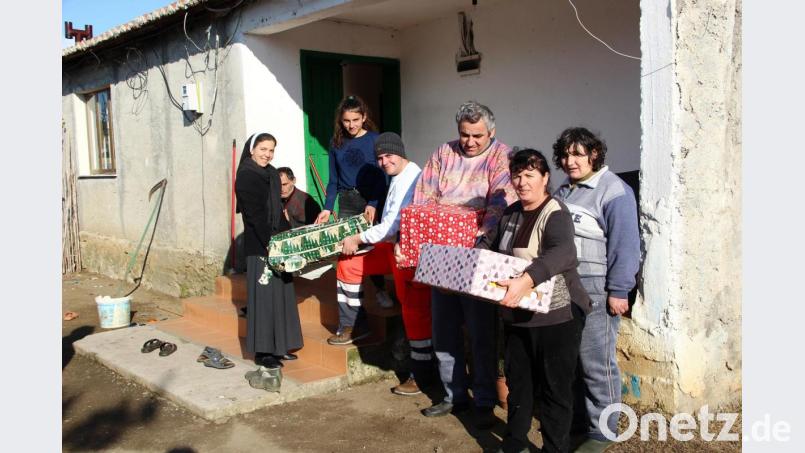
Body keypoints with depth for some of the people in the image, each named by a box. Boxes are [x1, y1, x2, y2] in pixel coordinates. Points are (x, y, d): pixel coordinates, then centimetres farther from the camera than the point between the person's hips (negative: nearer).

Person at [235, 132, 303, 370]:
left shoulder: (271, 174, 13)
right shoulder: (245, 177, -10)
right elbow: (255, 214, -17)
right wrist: (270, 244, -21)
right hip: (259, 245, -8)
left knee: (281, 292, 11)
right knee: (264, 295, -4)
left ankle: (279, 346, 20)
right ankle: (262, 351, 5)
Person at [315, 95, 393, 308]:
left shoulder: (375, 140, -3)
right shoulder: (336, 144, 5)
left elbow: (381, 176, -7)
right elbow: (333, 180, 9)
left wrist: (373, 204, -18)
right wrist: (327, 208, 0)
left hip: (372, 200, -2)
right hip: (346, 202, 2)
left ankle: (380, 289, 21)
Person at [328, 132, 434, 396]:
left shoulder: (410, 179, -18)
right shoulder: (398, 179, 14)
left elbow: (393, 224, -20)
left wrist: (358, 239, -11)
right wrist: (361, 239, 9)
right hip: (394, 246, 10)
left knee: (414, 308, -6)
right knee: (348, 265, 15)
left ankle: (420, 374, 7)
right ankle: (352, 325, 28)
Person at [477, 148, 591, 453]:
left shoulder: (555, 214, -18)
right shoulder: (511, 213, 8)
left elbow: (563, 253, -37)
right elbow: (489, 244, 23)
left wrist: (527, 279, -51)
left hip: (555, 316, -8)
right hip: (516, 314, 8)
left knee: (555, 388, 5)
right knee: (518, 381, 19)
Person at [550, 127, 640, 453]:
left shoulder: (613, 190, -9)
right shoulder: (563, 191, 16)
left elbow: (625, 243, -14)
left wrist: (619, 291, -17)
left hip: (595, 289, -8)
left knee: (596, 362, -2)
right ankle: (577, 416, 28)